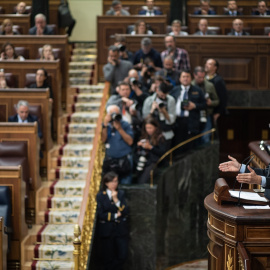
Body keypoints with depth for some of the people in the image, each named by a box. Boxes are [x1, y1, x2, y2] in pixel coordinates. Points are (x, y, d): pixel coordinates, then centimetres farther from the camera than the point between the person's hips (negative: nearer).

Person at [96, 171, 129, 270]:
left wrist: (116, 200, -14)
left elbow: (125, 212, -3)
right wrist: (116, 215, -6)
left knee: (123, 255, -1)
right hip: (106, 231, -2)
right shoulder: (100, 196, -2)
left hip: (121, 229, 2)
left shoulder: (121, 194, 7)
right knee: (108, 257, 3)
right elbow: (101, 215, -8)